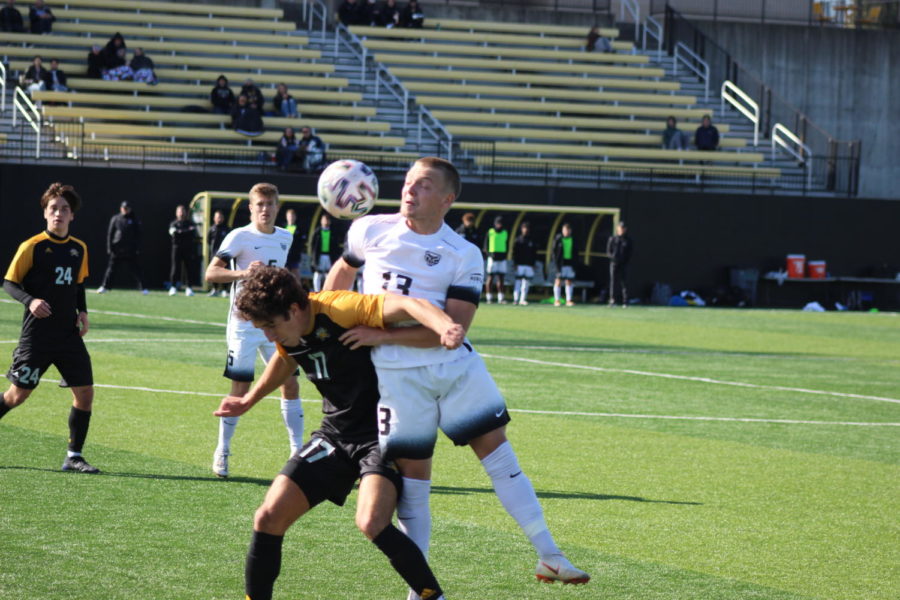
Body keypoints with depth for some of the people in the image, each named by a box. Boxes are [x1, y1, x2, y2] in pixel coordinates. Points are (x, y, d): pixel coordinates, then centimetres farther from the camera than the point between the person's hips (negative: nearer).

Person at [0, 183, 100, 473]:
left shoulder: (79, 249, 8)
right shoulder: (32, 246, -8)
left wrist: (82, 311, 5)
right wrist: (30, 300, -23)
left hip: (69, 335, 5)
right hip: (37, 334, -5)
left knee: (84, 392, -2)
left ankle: (74, 457, 8)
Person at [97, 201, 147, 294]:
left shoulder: (134, 220, 5)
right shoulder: (115, 219, 4)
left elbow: (138, 236, 7)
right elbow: (110, 233, 5)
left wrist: (138, 248, -1)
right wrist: (109, 247, -1)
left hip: (130, 251, 0)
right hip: (117, 250, 1)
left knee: (135, 269, -1)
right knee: (111, 268, 5)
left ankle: (142, 288, 1)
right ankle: (105, 287, 13)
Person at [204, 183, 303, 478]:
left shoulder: (285, 238, 10)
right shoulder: (240, 236, -9)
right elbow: (211, 273, -19)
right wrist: (243, 273, -34)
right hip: (245, 323, -5)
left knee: (290, 384, 1)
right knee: (240, 389, -3)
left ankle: (297, 451, 8)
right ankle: (222, 452, 10)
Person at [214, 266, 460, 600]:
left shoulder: (338, 309, -23)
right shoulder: (287, 336, 1)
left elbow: (403, 305, -37)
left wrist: (444, 325, -56)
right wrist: (249, 401, 33)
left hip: (379, 433, -7)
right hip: (335, 435, 8)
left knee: (371, 523, -30)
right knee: (269, 517, -3)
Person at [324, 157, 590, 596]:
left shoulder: (464, 256, -7)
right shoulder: (370, 231, 0)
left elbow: (452, 328, -17)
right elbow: (344, 270, 22)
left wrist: (381, 335, -23)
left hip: (455, 365, 0)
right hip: (397, 374, 0)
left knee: (498, 451, 0)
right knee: (412, 472, 1)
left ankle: (548, 557, 8)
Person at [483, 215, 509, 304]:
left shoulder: (505, 233, 11)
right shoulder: (490, 232, 1)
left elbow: (507, 245, 16)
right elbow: (486, 245, 2)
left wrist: (504, 255, 1)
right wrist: (490, 254, -11)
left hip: (502, 258, 4)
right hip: (492, 257, -4)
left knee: (501, 278, 3)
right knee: (490, 277, -3)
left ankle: (500, 298, 4)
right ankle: (488, 298, -1)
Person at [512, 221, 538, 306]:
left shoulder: (532, 241, 11)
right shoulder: (518, 240, 4)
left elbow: (534, 253, 13)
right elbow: (514, 252, 2)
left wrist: (533, 264, 5)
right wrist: (516, 263, -7)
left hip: (529, 265, 2)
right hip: (520, 264, -2)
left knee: (526, 283, 0)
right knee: (518, 282, -4)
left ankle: (523, 299, 2)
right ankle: (515, 299, -3)